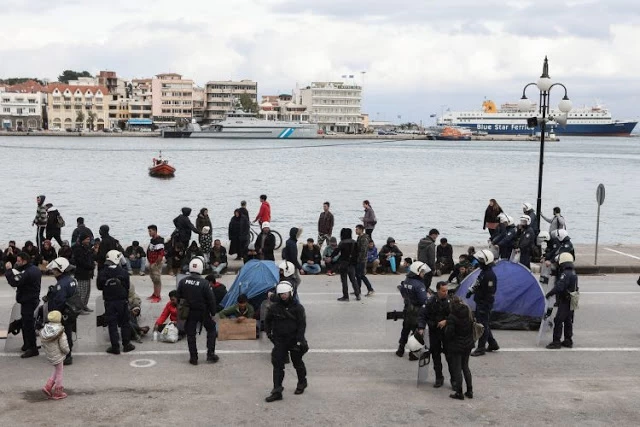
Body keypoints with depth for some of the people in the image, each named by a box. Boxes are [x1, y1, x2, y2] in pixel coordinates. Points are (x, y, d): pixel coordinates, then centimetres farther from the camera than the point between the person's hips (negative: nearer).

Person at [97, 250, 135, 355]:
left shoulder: (102, 273, -10)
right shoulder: (123, 272, -11)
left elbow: (99, 287, 2)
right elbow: (127, 287, -2)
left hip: (109, 302, 0)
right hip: (122, 301, 0)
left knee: (112, 324, 5)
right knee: (124, 323, 12)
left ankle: (115, 347, 6)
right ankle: (126, 344, 18)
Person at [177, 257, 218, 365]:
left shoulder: (183, 282, -7)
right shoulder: (204, 283, -18)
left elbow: (178, 298, 3)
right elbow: (211, 300, -14)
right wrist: (213, 313, -1)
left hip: (189, 312, 3)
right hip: (203, 312, -2)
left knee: (190, 334, 12)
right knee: (211, 329, 16)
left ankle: (193, 357, 12)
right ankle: (210, 354, 14)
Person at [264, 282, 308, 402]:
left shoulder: (298, 307, -7)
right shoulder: (274, 308, 0)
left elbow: (302, 324, -8)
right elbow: (267, 321, 16)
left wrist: (299, 340, -15)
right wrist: (269, 333, 6)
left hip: (294, 340, -2)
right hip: (280, 341, 2)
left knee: (297, 363, 13)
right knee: (277, 365, -4)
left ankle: (302, 383, 38)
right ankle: (277, 391, -3)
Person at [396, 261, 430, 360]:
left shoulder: (405, 281, 0)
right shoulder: (419, 285, -24)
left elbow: (402, 292, 13)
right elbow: (423, 300, -25)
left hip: (407, 310, 8)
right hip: (416, 311, -8)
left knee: (405, 330, 21)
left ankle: (400, 350, 31)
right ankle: (413, 353, 8)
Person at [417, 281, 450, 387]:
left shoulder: (450, 301, -7)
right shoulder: (430, 302, -4)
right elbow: (422, 315, -1)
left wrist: (446, 321, -19)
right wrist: (421, 328, -12)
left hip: (447, 332, -2)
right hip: (434, 332, 2)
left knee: (450, 356, -3)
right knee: (435, 356, 10)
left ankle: (454, 379, 8)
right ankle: (439, 378, 24)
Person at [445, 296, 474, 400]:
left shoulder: (452, 317, -20)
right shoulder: (468, 314, -1)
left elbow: (449, 333, -19)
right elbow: (472, 328, 7)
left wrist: (445, 324, -1)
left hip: (456, 346, -6)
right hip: (468, 345, 6)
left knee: (457, 369, 4)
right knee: (465, 367, 19)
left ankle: (459, 393, 9)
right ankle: (470, 391, 22)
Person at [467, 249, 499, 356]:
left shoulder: (490, 275, -22)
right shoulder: (483, 272, 10)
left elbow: (490, 292, -22)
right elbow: (478, 284, 25)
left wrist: (485, 306, -21)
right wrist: (471, 290, 13)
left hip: (485, 304, -10)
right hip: (480, 303, 10)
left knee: (483, 325, -3)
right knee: (483, 324, 18)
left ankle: (481, 348, 5)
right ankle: (493, 344, 29)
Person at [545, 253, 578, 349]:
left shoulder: (566, 274, -20)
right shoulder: (573, 273, 12)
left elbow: (559, 287, -28)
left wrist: (549, 294, -16)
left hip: (565, 302, -10)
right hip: (571, 302, 10)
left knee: (558, 320, -7)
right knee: (568, 321, 16)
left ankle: (556, 341, -6)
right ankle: (568, 341, 22)